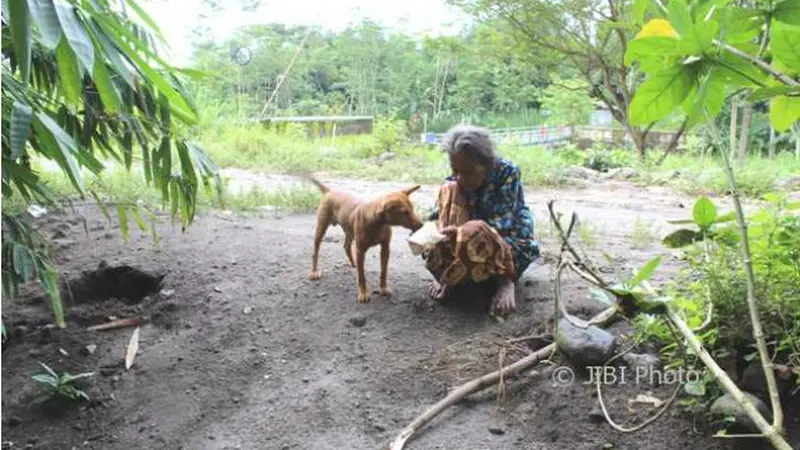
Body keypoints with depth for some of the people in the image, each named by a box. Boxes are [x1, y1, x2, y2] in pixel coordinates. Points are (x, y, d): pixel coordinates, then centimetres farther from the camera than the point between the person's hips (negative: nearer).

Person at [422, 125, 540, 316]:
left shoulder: (507, 172, -22)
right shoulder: (454, 182, -9)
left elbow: (501, 225, -29)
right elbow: (439, 216, -12)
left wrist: (463, 233, -44)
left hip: (512, 246, -5)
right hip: (476, 244, 5)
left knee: (475, 231, -40)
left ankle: (504, 279, -10)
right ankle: (448, 274, -16)